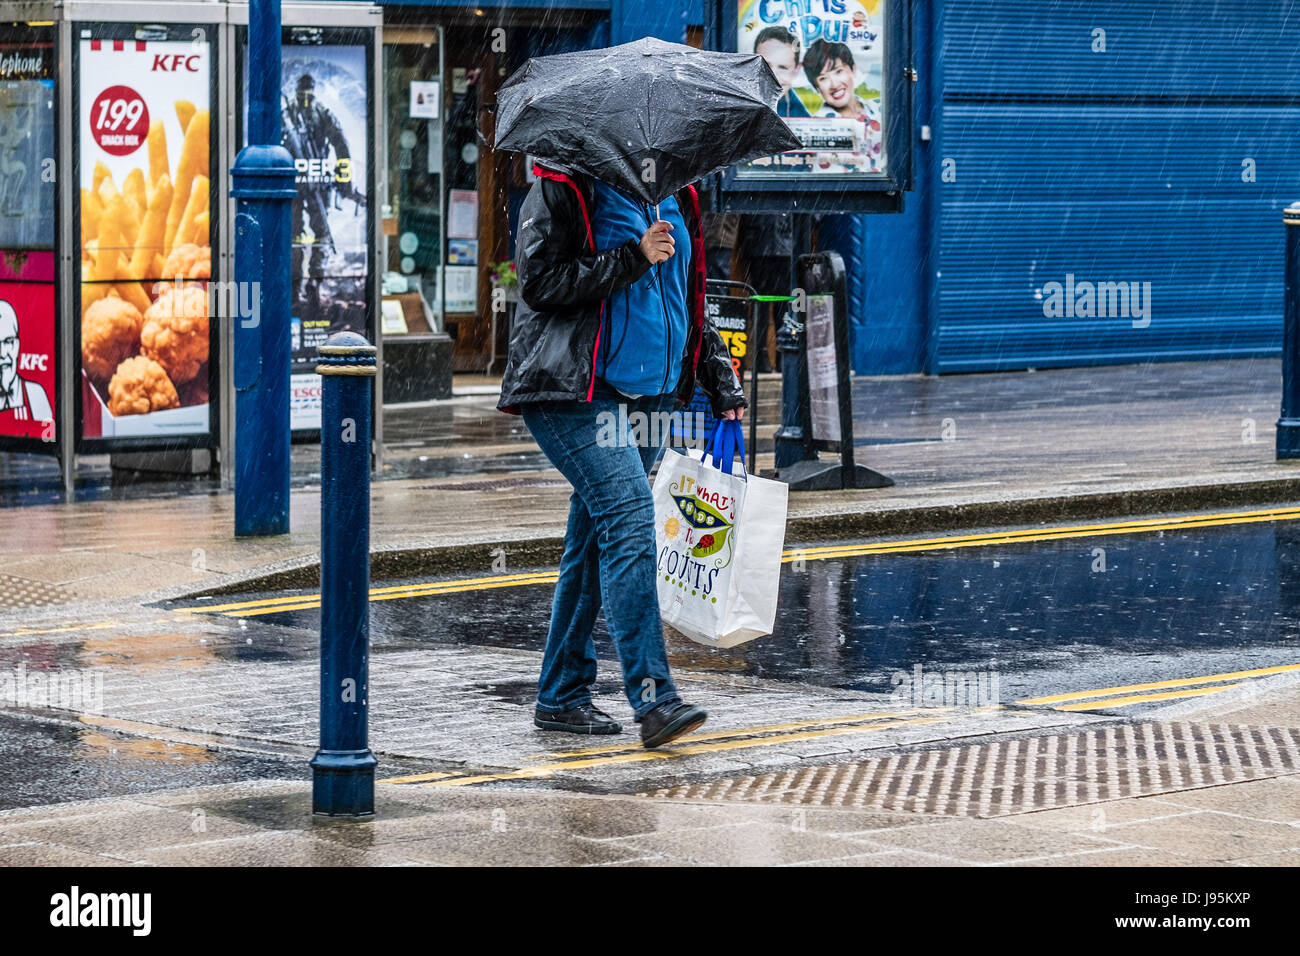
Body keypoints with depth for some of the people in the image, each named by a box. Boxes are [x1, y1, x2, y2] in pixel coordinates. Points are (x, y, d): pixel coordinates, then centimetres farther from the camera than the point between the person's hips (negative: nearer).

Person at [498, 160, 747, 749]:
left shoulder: (674, 199, 17)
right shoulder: (564, 189, -5)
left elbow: (691, 299, 25)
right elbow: (540, 281, -15)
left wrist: (722, 385, 17)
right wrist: (633, 258, -18)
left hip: (647, 397, 8)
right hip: (576, 396, -8)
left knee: (596, 541, 10)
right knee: (628, 514, -21)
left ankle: (561, 695, 18)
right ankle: (654, 698, -27)